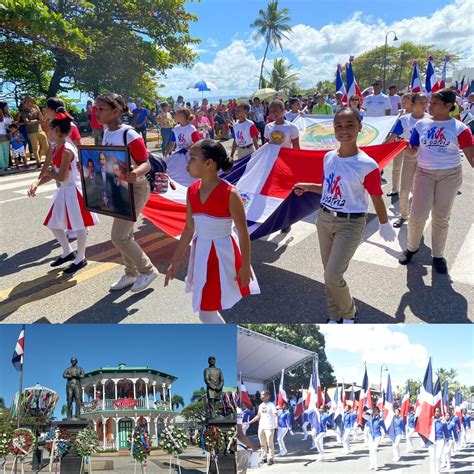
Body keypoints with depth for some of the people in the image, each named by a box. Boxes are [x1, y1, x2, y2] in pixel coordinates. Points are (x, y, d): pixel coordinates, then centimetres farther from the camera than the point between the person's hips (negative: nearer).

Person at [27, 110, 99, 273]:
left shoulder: (67, 151, -22)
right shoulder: (54, 149, 7)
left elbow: (61, 176, -23)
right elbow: (51, 172, 7)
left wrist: (49, 173, -3)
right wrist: (36, 183, -8)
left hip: (74, 190, -10)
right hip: (64, 190, 10)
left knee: (79, 226, 4)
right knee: (54, 223, 17)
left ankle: (81, 259, 18)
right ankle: (67, 252, 33)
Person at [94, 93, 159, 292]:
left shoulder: (129, 135, -21)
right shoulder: (107, 133, 3)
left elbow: (146, 164, -21)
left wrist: (136, 173, -43)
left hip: (135, 189, -8)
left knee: (118, 237, -7)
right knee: (125, 234, 16)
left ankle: (147, 270, 11)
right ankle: (131, 273, 32)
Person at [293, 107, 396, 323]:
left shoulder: (367, 165, -17)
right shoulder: (328, 157, 1)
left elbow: (377, 199, -7)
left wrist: (385, 226, 4)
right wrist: (307, 186, 5)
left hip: (351, 224, -6)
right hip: (324, 219, 6)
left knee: (333, 276, -10)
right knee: (329, 275, 13)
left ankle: (350, 313, 19)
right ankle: (335, 316, 33)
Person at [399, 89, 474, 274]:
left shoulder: (459, 128, -5)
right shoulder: (421, 124, 1)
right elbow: (413, 152, 5)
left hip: (450, 175, -1)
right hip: (425, 173, 1)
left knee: (441, 217, 8)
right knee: (417, 215, -2)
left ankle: (438, 255, 23)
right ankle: (412, 248, 23)